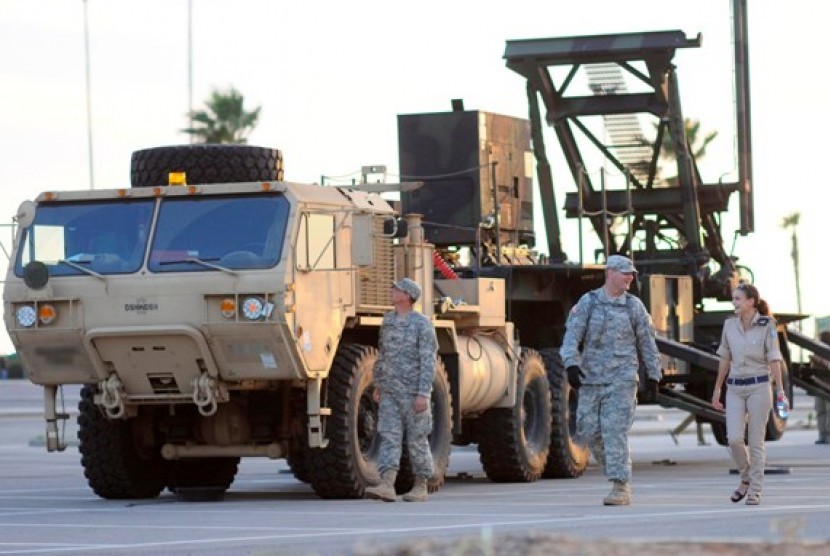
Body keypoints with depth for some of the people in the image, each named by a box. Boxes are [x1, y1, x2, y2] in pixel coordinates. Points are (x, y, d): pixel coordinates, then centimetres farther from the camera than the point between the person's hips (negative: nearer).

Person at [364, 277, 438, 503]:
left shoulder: (422, 324, -12)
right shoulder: (388, 320, 9)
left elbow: (428, 362, -16)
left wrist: (423, 394, -22)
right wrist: (377, 385, 20)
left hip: (413, 392, -6)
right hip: (390, 391, 6)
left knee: (417, 440, 3)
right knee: (389, 436, -7)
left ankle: (421, 487, 15)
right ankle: (387, 486, -17)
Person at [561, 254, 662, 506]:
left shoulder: (634, 306, 5)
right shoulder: (588, 302, 3)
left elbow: (647, 343, 11)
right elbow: (572, 334, -5)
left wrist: (654, 375, 10)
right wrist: (571, 363, -19)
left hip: (622, 379, -2)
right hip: (591, 379, 2)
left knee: (615, 432, -11)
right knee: (589, 431, 4)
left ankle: (621, 487, -10)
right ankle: (615, 468, 26)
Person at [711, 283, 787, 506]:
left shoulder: (766, 326, -5)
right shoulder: (729, 325, 6)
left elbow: (774, 360, -6)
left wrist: (780, 391, -12)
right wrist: (717, 389, 16)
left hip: (759, 386, -3)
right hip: (735, 388, 3)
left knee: (756, 441, -1)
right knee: (734, 438, -9)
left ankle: (755, 491, 7)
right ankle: (746, 479, 15)